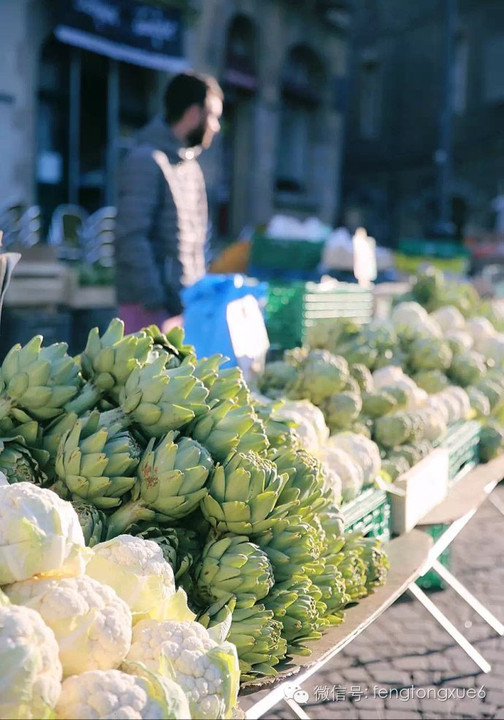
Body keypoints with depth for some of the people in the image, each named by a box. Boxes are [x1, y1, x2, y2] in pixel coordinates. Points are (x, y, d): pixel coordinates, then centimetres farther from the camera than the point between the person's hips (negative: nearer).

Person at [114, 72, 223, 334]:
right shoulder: (146, 160, -10)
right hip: (149, 309, -8)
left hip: (188, 305, 8)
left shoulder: (190, 164, 18)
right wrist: (160, 311, -22)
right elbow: (132, 240, -18)